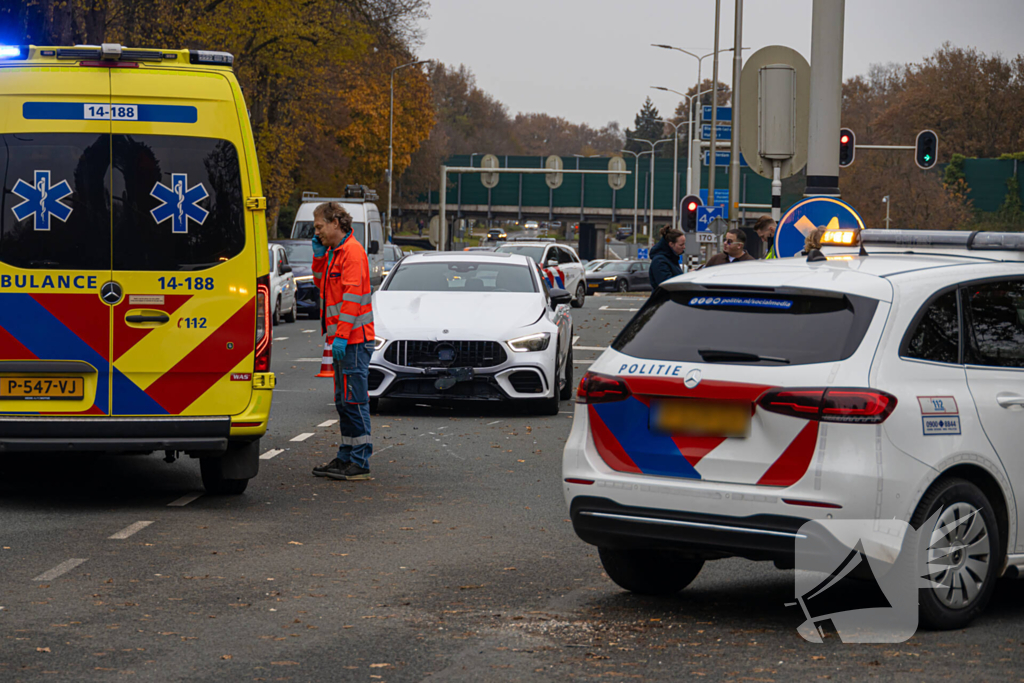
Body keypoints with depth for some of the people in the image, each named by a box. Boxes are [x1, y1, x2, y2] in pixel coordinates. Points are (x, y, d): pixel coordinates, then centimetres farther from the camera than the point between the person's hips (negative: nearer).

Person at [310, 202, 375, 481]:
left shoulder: (352, 251, -13)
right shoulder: (334, 251, 18)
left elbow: (352, 295, -19)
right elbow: (321, 283, 28)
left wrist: (342, 335, -22)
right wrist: (319, 256, 12)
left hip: (353, 340, -10)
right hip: (343, 340, 10)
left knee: (354, 400, -9)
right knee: (344, 401, 14)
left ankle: (360, 463, -8)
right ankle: (346, 456, 20)